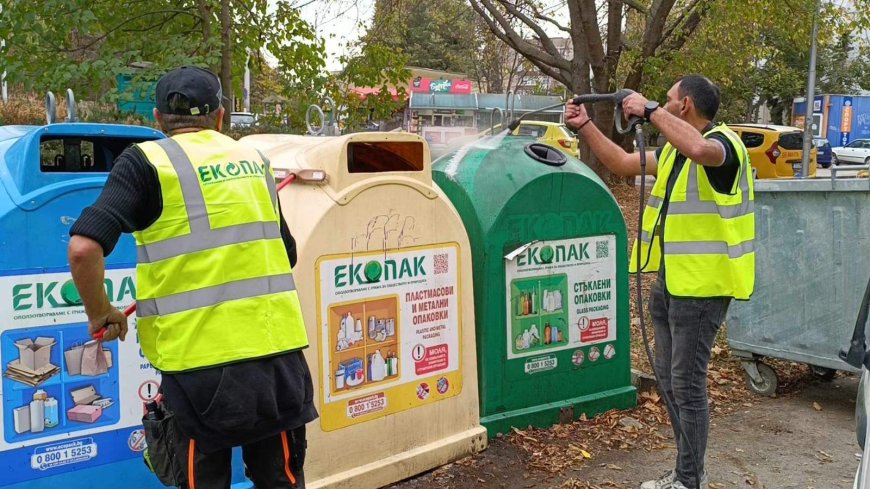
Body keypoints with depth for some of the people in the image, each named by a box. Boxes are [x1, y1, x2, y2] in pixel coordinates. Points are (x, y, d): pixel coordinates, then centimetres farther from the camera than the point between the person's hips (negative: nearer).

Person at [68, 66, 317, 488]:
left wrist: (101, 314, 0)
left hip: (203, 361, -4)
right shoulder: (254, 160, 13)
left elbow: (84, 247, -14)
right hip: (277, 347, 4)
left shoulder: (146, 161, -2)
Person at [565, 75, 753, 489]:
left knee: (687, 383, -2)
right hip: (669, 282, 10)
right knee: (669, 379, 16)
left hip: (701, 286, -9)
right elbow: (622, 164, 21)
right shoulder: (674, 149, 13)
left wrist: (650, 110, -29)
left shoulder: (723, 143, -15)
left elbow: (698, 149, -39)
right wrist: (585, 126, 16)